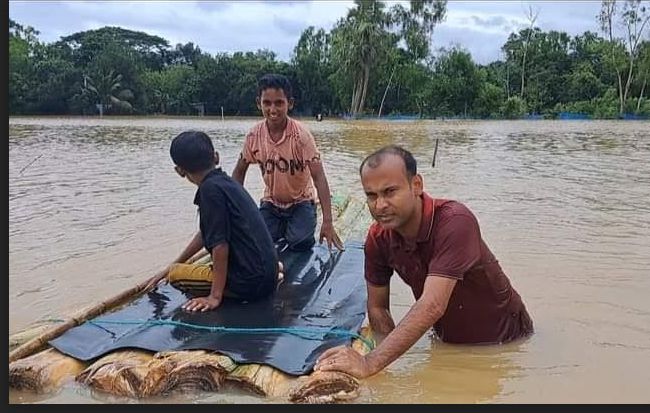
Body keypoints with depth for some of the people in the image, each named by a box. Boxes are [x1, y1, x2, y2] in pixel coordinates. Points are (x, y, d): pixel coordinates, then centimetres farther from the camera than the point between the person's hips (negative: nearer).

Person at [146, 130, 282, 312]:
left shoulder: (210, 189, -18)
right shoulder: (225, 182, 11)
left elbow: (220, 244, -21)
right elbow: (206, 233, 20)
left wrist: (215, 296, -17)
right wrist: (171, 266, 23)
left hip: (251, 281, -8)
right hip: (268, 272, 8)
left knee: (176, 275, 1)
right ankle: (275, 270, 13)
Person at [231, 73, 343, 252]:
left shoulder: (301, 135, -23)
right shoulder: (254, 135, -13)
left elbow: (319, 177, -26)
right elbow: (239, 172, 1)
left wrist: (327, 222, -35)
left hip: (300, 202, -2)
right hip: (271, 202, 3)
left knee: (300, 243, -25)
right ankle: (282, 231, 16)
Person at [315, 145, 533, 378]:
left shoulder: (455, 222, -32)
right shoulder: (378, 237, -13)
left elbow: (432, 306, -42)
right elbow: (377, 307, -4)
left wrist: (371, 363, -48)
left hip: (505, 341, -4)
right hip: (449, 342, 5)